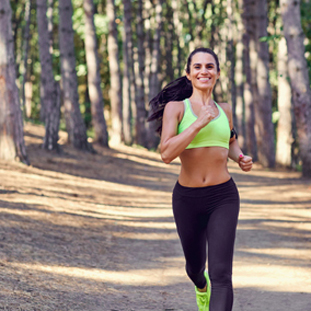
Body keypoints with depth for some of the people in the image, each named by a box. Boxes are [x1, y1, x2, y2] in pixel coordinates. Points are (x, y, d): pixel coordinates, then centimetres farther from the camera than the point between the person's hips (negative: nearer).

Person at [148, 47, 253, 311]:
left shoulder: (223, 110, 8)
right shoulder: (175, 107, -5)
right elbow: (166, 154, -18)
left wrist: (241, 159, 7)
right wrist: (199, 123, -23)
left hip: (223, 199, 0)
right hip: (188, 199, 0)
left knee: (221, 274, -17)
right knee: (195, 265, 23)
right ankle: (201, 286, 60)